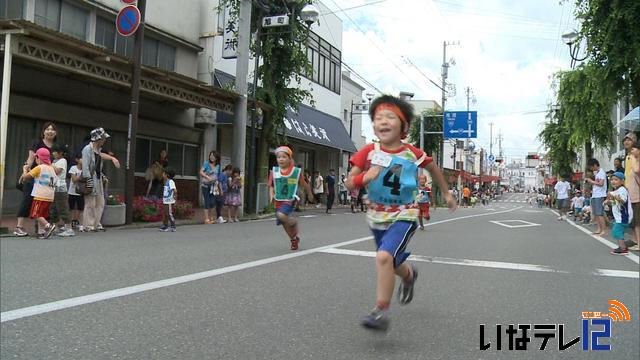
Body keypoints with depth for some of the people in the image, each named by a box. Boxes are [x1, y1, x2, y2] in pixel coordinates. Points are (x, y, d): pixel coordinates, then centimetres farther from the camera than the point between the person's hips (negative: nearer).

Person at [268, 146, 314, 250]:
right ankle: (294, 239, 39)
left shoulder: (296, 171, -7)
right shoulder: (274, 171, 1)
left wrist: (310, 195, 16)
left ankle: (294, 222, 1)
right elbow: (271, 186, 9)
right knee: (285, 224, 14)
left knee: (281, 215, -31)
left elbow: (305, 185, 5)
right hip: (278, 201, 4)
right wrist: (271, 195, -9)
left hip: (289, 200, -4)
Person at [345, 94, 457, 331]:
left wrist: (447, 194, 20)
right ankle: (409, 276, 57)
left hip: (404, 216, -3)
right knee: (392, 263, 21)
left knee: (384, 256, -26)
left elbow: (433, 168, 10)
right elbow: (349, 184, -9)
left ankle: (381, 312, -14)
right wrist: (365, 177, -30)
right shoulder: (369, 152, -10)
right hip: (377, 217, 4)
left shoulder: (413, 154, -11)